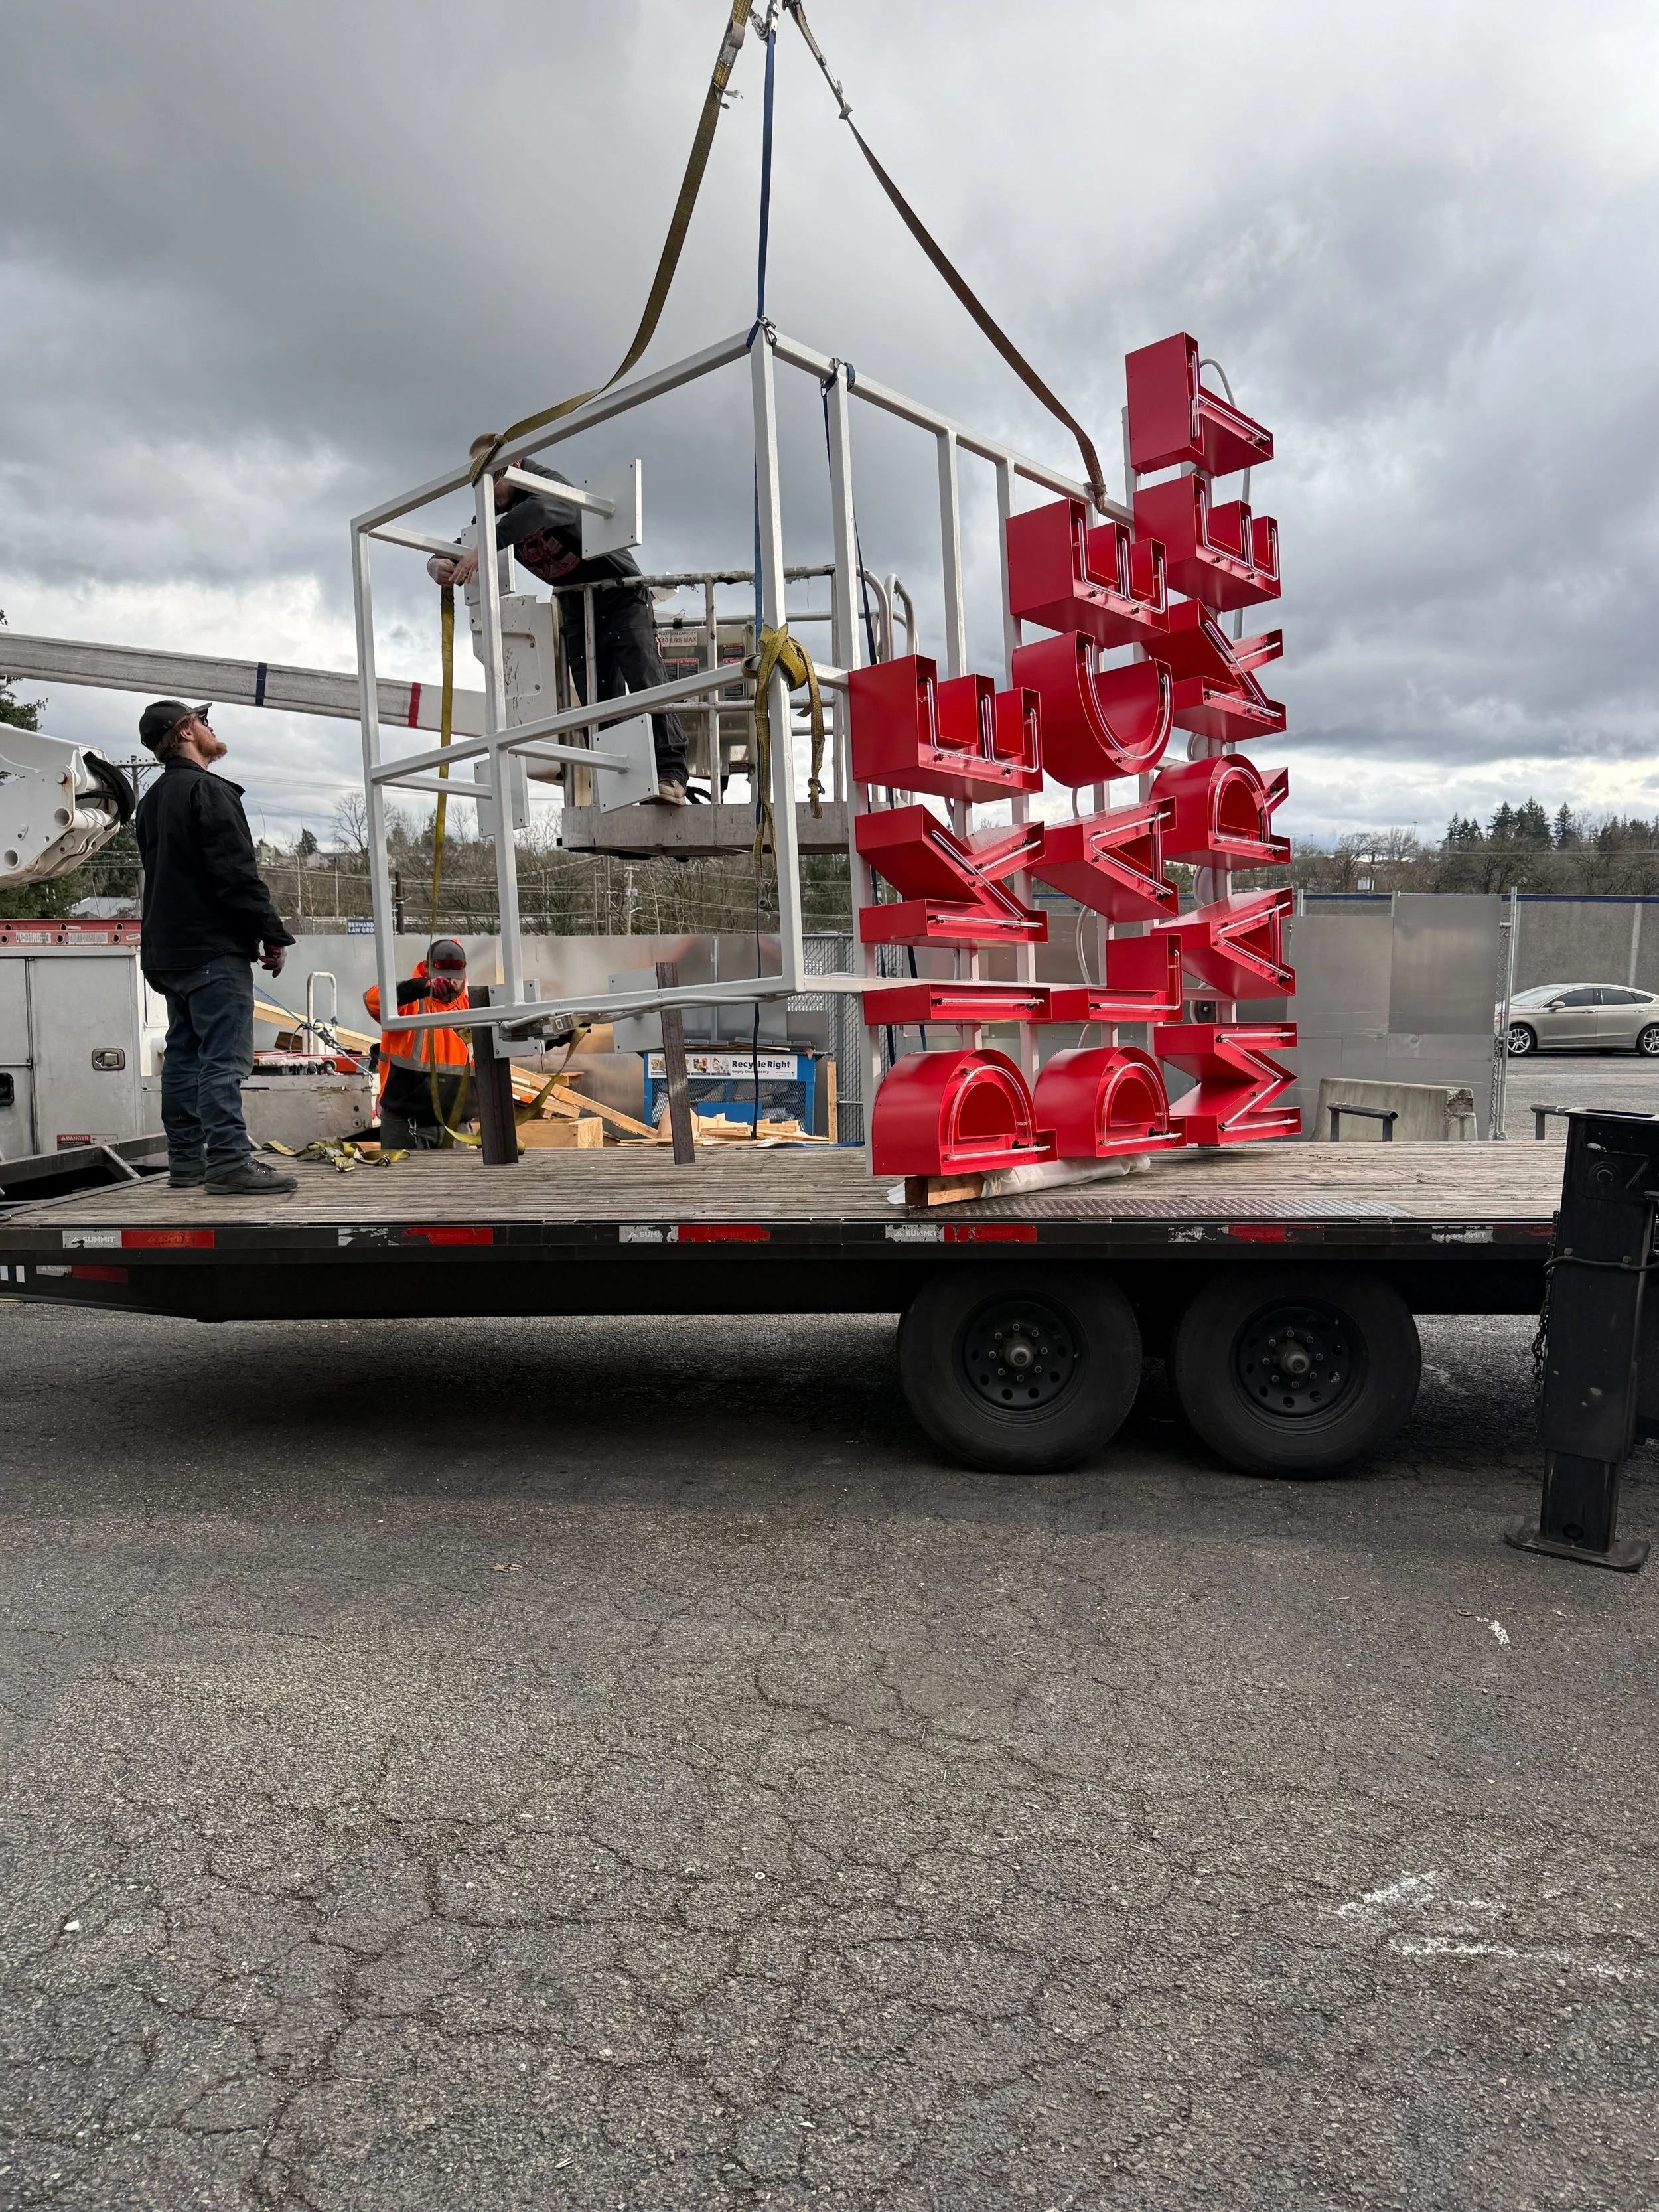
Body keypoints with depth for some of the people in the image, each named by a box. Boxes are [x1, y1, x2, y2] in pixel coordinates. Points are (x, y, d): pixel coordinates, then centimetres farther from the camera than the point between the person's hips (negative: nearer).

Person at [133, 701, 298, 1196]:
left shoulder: (152, 801, 20)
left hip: (168, 950, 10)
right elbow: (238, 873, -18)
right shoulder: (208, 790, -10)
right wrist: (272, 934, -13)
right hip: (214, 950, -10)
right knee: (224, 1056, -12)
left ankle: (186, 1161, 13)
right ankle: (228, 1160, -15)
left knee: (185, 1054, 10)